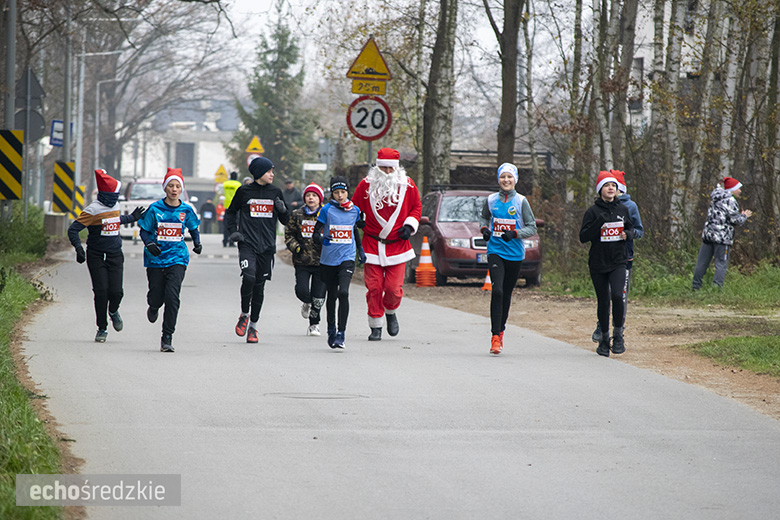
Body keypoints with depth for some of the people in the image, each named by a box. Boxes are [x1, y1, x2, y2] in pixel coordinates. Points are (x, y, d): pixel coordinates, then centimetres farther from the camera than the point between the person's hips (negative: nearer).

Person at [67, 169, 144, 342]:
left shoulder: (115, 205, 6)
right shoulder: (93, 210, -15)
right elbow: (73, 230, -15)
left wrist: (132, 218, 32)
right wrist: (79, 249, -26)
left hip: (115, 255, 5)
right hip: (96, 255, -4)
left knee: (116, 292, -8)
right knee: (101, 292, -8)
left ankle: (113, 311, 27)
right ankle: (102, 329, 8)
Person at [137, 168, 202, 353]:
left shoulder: (186, 210, 2)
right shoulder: (155, 209, -3)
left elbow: (193, 229, 18)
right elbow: (144, 231, 3)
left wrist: (197, 243, -1)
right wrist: (149, 243, -17)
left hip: (177, 259, 0)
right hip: (156, 259, 0)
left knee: (172, 296, -16)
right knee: (156, 297, 3)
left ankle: (167, 337, -9)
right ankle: (153, 308, 45)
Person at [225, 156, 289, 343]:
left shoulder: (276, 192, 9)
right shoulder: (244, 191, 3)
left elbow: (285, 221, 15)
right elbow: (230, 212, 16)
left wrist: (282, 210, -6)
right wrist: (232, 231, 2)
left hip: (267, 245, 3)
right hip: (247, 243, -3)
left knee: (259, 286, 4)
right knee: (249, 277, -22)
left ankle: (253, 326, 15)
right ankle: (244, 315, 0)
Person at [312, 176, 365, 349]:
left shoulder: (354, 211, 5)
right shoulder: (327, 210, -3)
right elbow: (315, 234, -4)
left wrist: (361, 250, 25)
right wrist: (322, 239, -26)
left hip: (347, 258, 0)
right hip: (329, 259, 0)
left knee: (343, 293, -19)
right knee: (331, 295, 12)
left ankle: (341, 333, -18)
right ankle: (331, 329, 34)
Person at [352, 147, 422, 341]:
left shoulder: (407, 185, 2)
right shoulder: (366, 185, -1)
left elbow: (416, 207, 14)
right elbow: (354, 207, 10)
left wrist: (410, 225, -1)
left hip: (397, 244, 0)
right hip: (372, 244, 0)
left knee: (394, 288, -6)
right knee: (374, 287, -4)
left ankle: (391, 312, 27)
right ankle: (375, 327, 9)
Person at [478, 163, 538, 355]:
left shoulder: (521, 201, -1)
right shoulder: (491, 200, 5)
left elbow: (532, 227, 0)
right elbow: (484, 217, 23)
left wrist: (515, 233, -17)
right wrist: (484, 229, 1)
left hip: (514, 253, 0)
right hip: (495, 251, 0)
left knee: (507, 293, 9)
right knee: (497, 291, -17)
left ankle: (500, 330, 29)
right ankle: (495, 336, -18)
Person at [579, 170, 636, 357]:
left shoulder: (622, 210, 7)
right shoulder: (593, 212, -3)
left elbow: (631, 228, 20)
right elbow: (583, 237, -8)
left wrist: (628, 234, -3)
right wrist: (599, 222, -20)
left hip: (618, 262, 1)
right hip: (598, 263, -1)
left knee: (618, 296, -19)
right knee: (603, 302, 5)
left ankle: (618, 335, -5)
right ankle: (604, 339, 21)